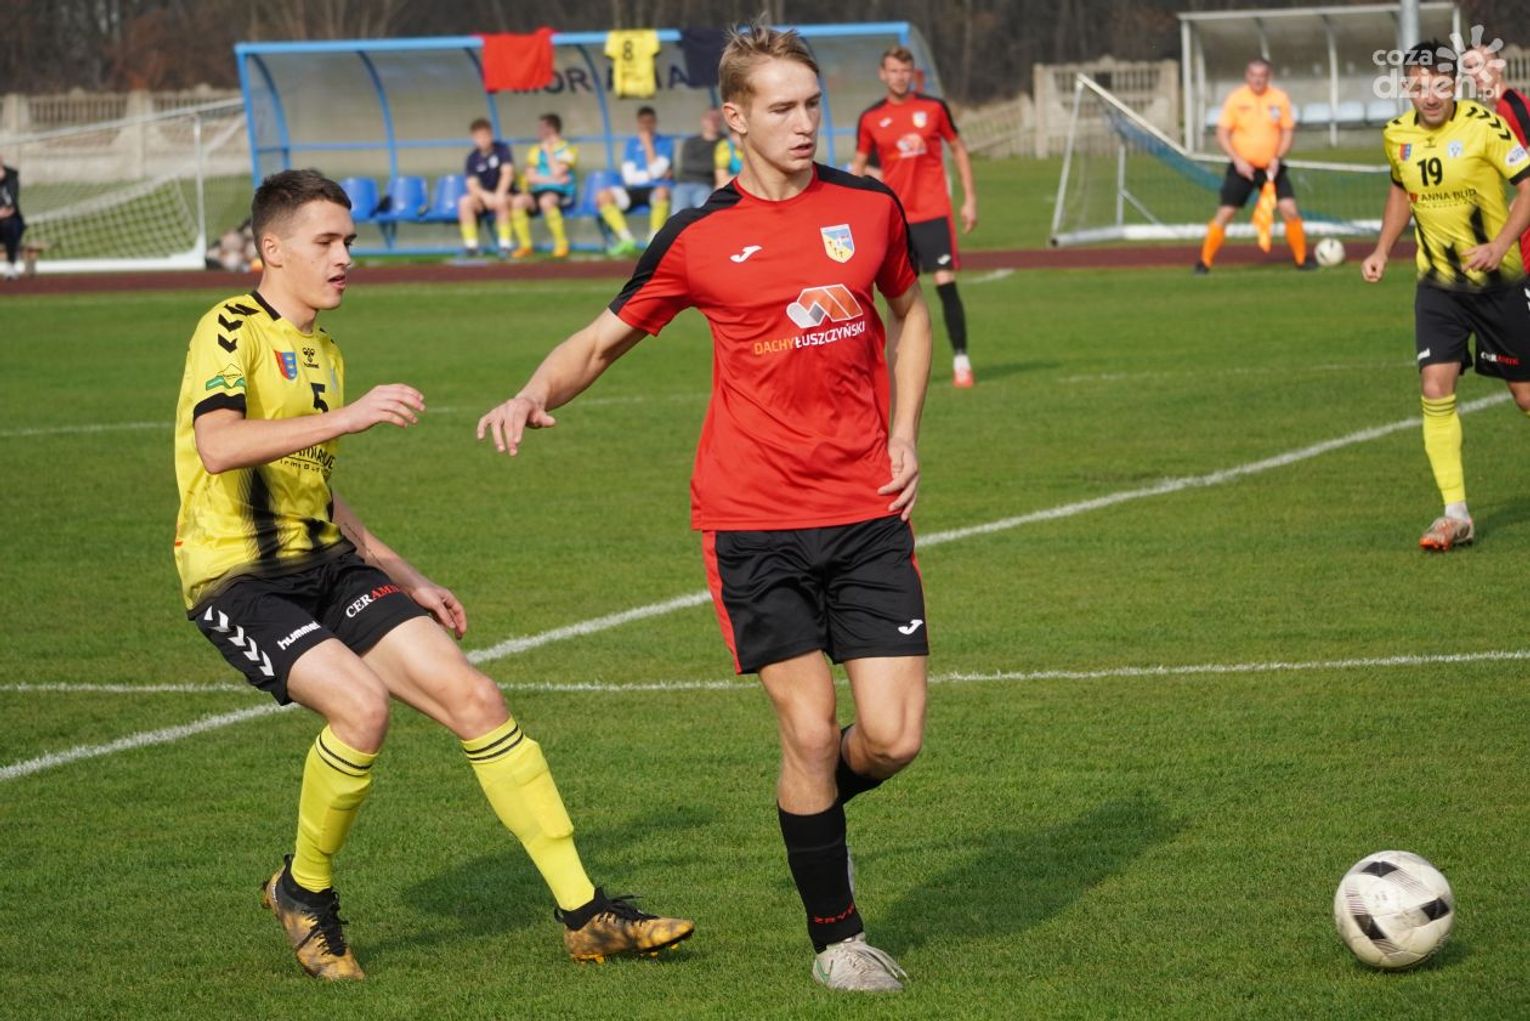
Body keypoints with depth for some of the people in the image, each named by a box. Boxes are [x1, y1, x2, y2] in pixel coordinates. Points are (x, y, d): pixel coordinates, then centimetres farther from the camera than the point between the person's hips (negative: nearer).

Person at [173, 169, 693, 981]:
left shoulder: (322, 354, 18)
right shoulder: (232, 329, -9)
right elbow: (216, 446, -28)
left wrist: (408, 581, 23)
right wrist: (347, 416, -33)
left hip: (325, 563, 8)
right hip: (237, 577, -8)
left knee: (474, 699, -5)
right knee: (362, 704, -30)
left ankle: (584, 914, -2)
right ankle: (303, 890, -3)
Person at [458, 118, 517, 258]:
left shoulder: (502, 149, -6)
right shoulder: (472, 157, -1)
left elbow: (508, 171, -18)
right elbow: (472, 184, -10)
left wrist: (499, 194, -33)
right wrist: (486, 196, -31)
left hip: (504, 193, -2)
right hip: (482, 195, 3)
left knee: (502, 202, -37)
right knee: (465, 202, -27)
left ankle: (505, 245, -30)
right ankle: (471, 245, -23)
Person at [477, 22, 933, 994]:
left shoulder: (869, 206, 5)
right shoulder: (699, 238, -2)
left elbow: (909, 311, 23)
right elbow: (605, 338, 9)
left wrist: (904, 434, 10)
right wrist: (537, 394, -11)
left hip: (867, 512, 2)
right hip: (754, 519, -2)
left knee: (893, 737, -5)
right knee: (810, 729, -8)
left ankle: (819, 807, 31)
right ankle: (836, 935, 11)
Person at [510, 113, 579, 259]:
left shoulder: (568, 150, 1)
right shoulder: (536, 151, 15)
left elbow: (557, 173, -13)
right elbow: (531, 177, 4)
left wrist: (548, 152, -4)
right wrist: (553, 180, -8)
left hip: (561, 194, -4)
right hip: (538, 191, 4)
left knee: (546, 201, -40)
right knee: (518, 200, -28)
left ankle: (562, 244, -25)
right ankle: (525, 245, -16)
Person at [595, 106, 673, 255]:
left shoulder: (665, 142, 8)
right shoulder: (632, 143, 16)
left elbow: (657, 170, -9)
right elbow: (629, 176, 6)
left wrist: (647, 143, -4)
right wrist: (651, 174, -4)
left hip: (656, 188, -3)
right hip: (634, 191, 3)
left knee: (662, 192, -41)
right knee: (602, 195, -24)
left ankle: (653, 241, -29)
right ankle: (627, 239, -26)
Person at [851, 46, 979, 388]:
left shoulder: (933, 108, 1)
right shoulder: (871, 119, 3)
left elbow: (958, 150, 10)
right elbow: (859, 165, 12)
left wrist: (970, 199, 5)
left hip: (934, 212, -1)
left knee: (946, 282, -9)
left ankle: (961, 359, -2)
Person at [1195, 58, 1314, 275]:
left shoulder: (1280, 99, -3)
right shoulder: (1236, 99, -7)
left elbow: (1288, 131, 3)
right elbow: (1222, 134, -6)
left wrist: (1277, 158, -13)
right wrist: (1238, 160, -18)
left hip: (1271, 167, 1)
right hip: (1242, 167, -1)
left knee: (1290, 210, -10)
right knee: (1225, 214, -3)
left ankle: (1302, 259, 6)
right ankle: (1204, 261, 9)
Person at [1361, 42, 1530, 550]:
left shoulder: (1483, 125, -16)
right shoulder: (1397, 135, 0)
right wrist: (1382, 250, 11)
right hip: (1437, 284, 3)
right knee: (1436, 390, -12)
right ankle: (1456, 514, -8)